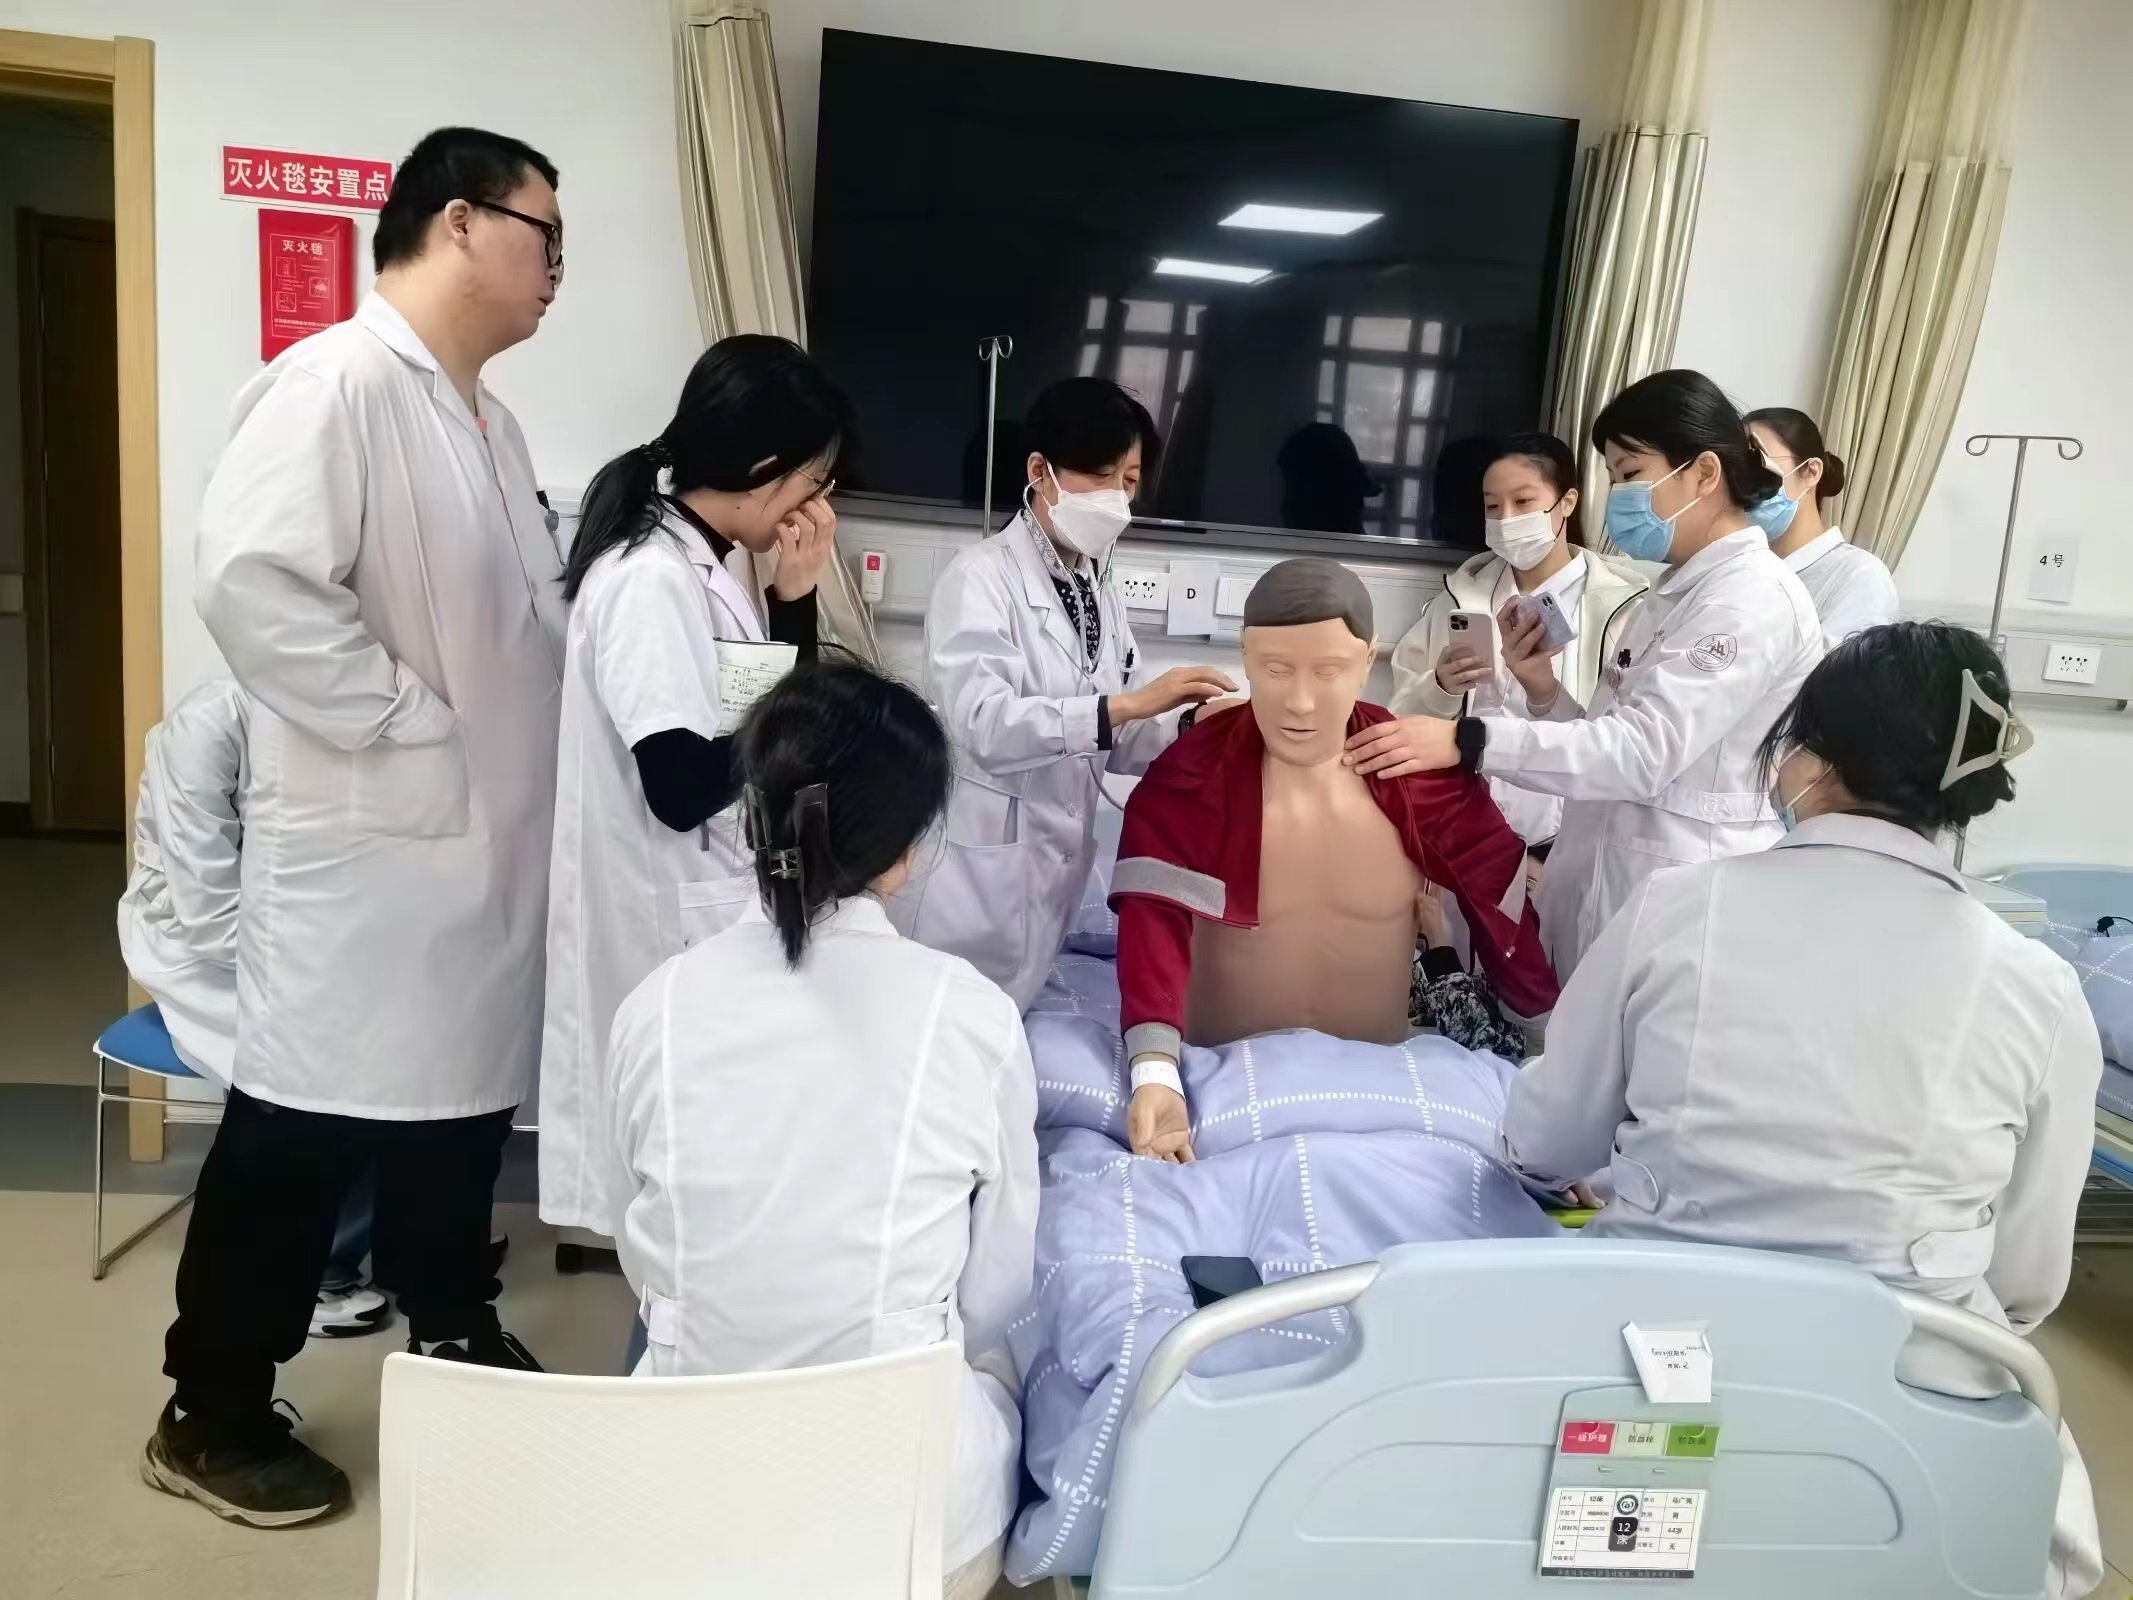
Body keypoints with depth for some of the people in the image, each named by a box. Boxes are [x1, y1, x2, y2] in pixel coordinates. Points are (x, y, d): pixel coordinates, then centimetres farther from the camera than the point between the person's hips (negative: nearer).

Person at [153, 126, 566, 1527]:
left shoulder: (487, 416, 14)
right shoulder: (337, 381, -15)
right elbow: (250, 580, -25)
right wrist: (409, 729, -22)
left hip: (491, 844, 9)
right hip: (373, 843, -9)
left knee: (464, 1100, 19)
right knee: (304, 1126, 4)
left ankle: (457, 1342, 38)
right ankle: (212, 1414, 23)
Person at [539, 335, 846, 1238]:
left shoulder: (703, 568, 7)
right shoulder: (650, 580, -21)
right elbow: (684, 787, -25)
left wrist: (796, 599, -1)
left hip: (720, 913, 9)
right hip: (675, 927, -9)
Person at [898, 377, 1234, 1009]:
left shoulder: (1103, 592, 12)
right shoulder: (981, 577, -13)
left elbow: (1111, 741, 10)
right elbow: (982, 724, -27)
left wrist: (1189, 724, -9)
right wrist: (1130, 702, -32)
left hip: (1058, 863, 7)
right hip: (978, 864, -7)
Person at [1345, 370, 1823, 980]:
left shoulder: (1756, 599, -14)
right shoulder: (1677, 591, 15)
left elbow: (1643, 751, -26)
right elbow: (1615, 740, 11)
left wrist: (1466, 741, -31)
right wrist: (1542, 690, -6)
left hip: (1680, 887, -8)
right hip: (1605, 868, 8)